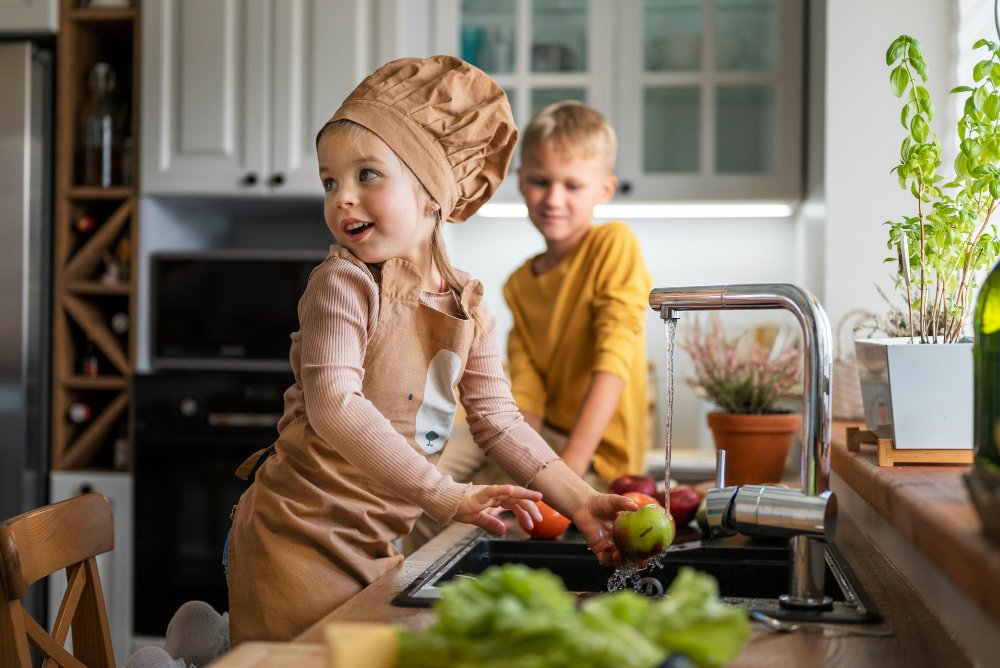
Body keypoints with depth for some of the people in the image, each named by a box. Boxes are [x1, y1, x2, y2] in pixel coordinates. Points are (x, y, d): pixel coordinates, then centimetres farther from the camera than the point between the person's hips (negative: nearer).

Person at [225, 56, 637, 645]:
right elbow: (334, 405, -27)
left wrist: (580, 501, -6)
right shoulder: (344, 284, -14)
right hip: (300, 535, -6)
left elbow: (497, 419, 5)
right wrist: (447, 496, -32)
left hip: (379, 544, 6)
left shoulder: (468, 305, 4)